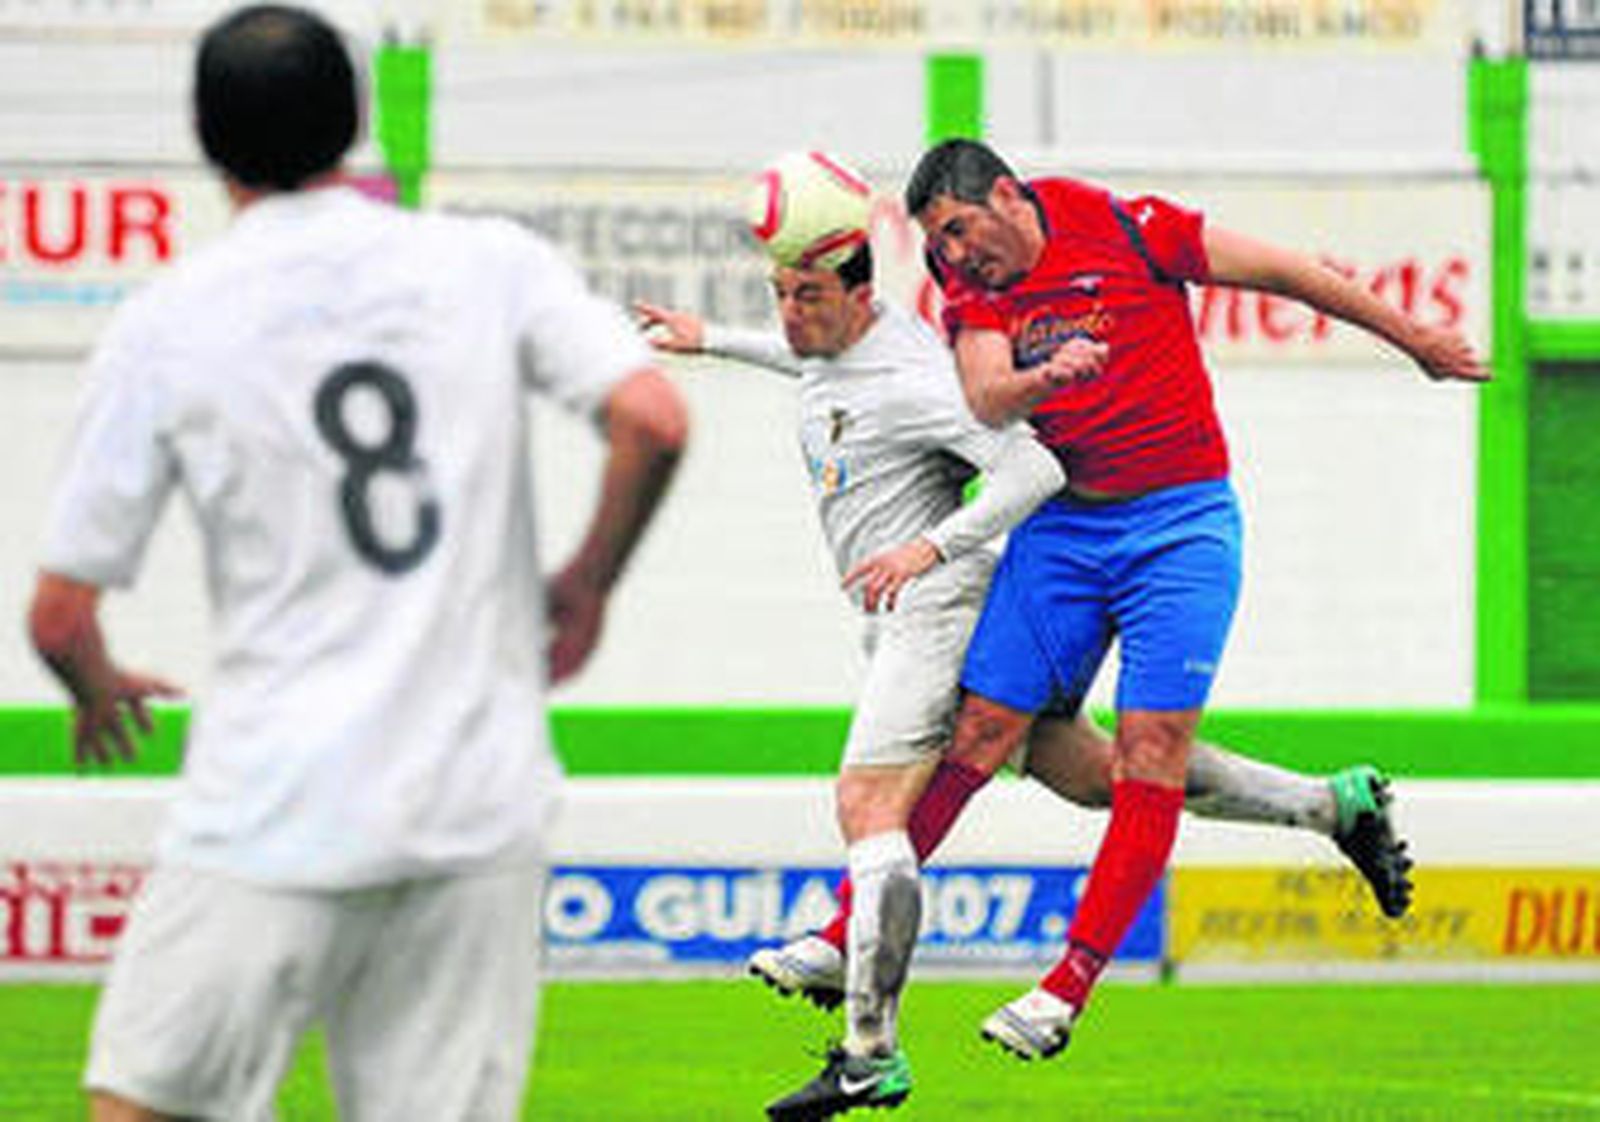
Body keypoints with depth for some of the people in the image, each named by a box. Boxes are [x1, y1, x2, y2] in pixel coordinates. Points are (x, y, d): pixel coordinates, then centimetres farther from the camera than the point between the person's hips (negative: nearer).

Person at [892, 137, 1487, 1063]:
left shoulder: (1124, 229, -7)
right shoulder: (975, 292, 5)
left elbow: (1284, 272, 0)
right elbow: (983, 401, -13)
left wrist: (1412, 338, 7)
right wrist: (1044, 377, -36)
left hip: (1181, 524, -4)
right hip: (1059, 527, 4)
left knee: (1152, 754, -11)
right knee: (977, 734, -1)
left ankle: (1071, 985, -11)